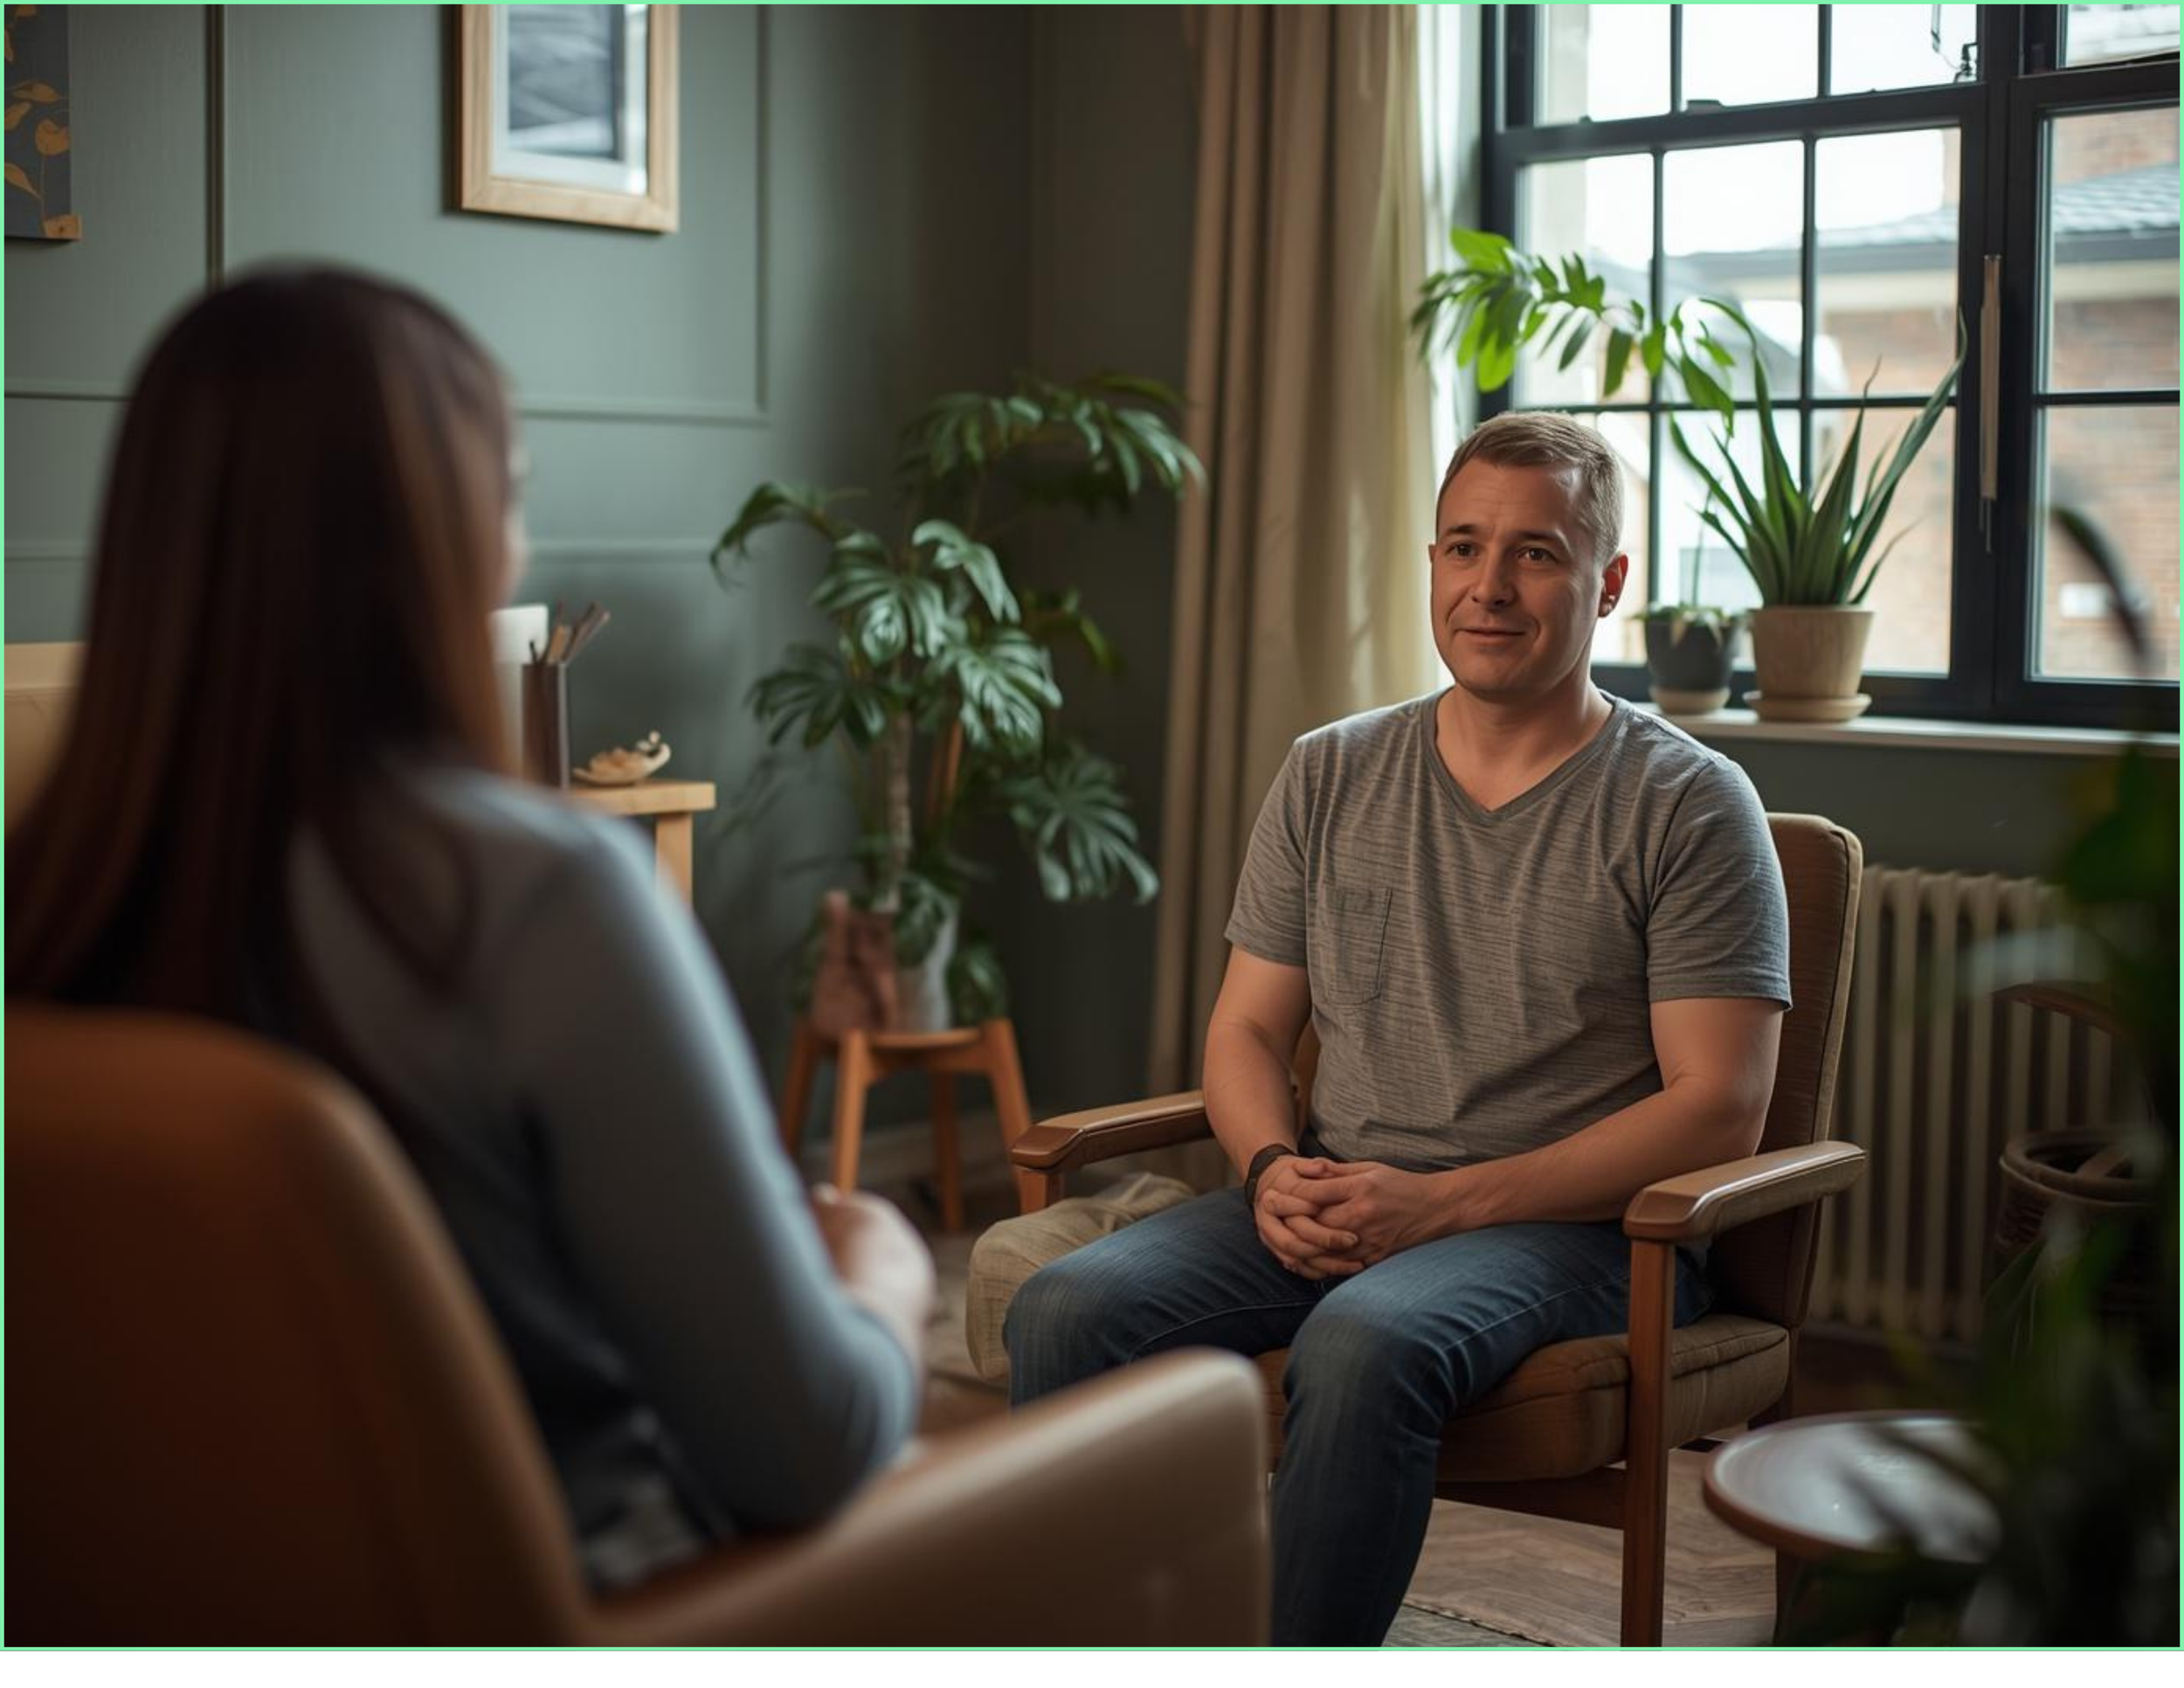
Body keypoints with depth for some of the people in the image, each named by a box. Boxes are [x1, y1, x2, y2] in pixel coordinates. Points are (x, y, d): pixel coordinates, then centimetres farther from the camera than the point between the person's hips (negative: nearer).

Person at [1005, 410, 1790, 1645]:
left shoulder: (1689, 806, 0)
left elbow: (1718, 1107, -7)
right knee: (1069, 1309, -22)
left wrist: (1442, 1201, -15)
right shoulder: (1331, 776, 14)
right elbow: (1246, 1030, 17)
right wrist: (1276, 1170, -8)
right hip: (1331, 1205, 5)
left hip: (1569, 1223, -4)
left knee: (1363, 1345, -37)